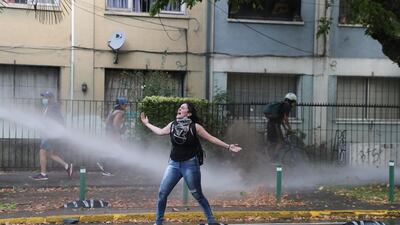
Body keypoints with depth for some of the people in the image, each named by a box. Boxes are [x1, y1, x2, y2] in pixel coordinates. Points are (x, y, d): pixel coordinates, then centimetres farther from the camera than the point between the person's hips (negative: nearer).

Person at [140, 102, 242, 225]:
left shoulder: (195, 127, -9)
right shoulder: (172, 125, 3)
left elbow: (211, 138, -5)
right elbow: (160, 131, 22)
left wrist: (228, 146, -7)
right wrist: (147, 123, 30)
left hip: (190, 164, -4)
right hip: (173, 164, 4)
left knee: (198, 195, 0)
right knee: (162, 193, 1)